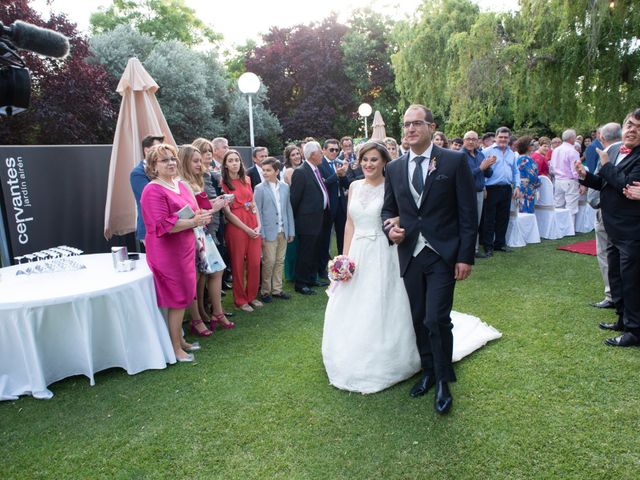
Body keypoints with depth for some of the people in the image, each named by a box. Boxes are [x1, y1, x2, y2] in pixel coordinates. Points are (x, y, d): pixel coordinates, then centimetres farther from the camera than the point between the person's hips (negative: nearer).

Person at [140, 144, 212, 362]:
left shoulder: (181, 186, 12)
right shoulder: (153, 191, -15)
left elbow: (192, 212, 23)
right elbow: (162, 225, -24)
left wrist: (200, 216, 2)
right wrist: (193, 222, -24)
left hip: (184, 249, 8)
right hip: (167, 252, -8)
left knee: (183, 297, 15)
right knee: (177, 299, 0)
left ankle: (180, 340, 30)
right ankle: (176, 348, 14)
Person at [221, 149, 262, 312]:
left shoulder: (246, 180, 10)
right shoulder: (223, 183, -6)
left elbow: (253, 204, 11)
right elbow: (227, 212, -9)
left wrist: (258, 225, -3)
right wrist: (247, 229, -12)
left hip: (254, 227, 5)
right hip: (235, 227, -5)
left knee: (255, 263, 7)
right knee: (238, 265, 5)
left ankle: (252, 296, 25)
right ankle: (240, 299, 20)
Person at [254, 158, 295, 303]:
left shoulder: (285, 187, 6)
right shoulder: (260, 189, -5)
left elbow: (289, 209, 9)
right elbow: (257, 213, -5)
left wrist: (291, 231, 7)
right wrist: (261, 234, -10)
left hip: (283, 232, 4)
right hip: (269, 232, -4)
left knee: (280, 261, 11)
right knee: (269, 262, 0)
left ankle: (277, 289, 23)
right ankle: (265, 291, 15)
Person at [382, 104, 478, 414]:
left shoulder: (454, 162, -4)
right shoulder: (394, 168, 7)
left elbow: (468, 213, -5)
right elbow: (388, 208, 17)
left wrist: (465, 257, -9)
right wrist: (390, 227, -6)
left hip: (443, 255, -4)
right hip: (410, 255, 4)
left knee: (437, 319, -8)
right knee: (419, 319, 12)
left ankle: (443, 382, 14)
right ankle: (428, 371, 32)